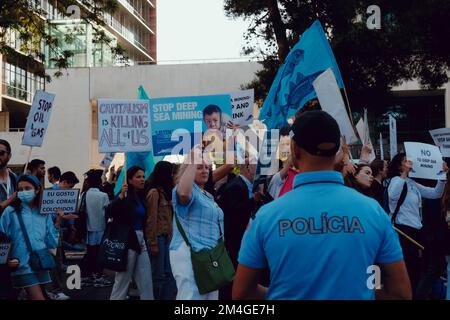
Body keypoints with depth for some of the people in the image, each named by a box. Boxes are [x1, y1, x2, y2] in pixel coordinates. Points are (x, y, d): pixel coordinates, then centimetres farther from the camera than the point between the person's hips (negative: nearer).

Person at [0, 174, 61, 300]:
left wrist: (57, 222, -4)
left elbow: (51, 242, 5)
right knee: (38, 298, -14)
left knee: (35, 296, 18)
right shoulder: (10, 212, -2)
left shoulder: (44, 213, 8)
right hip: (23, 265, -5)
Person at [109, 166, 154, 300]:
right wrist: (121, 195, -31)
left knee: (146, 282, 6)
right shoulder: (125, 196, -9)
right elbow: (109, 213, -24)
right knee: (122, 279, 2)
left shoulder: (142, 197, 11)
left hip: (141, 240, 7)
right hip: (127, 241, -7)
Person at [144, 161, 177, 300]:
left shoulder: (164, 191, 13)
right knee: (158, 275, 0)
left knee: (168, 273, 9)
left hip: (166, 237, 8)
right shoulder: (154, 192, -12)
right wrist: (153, 243, -15)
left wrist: (169, 235, 3)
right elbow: (151, 220, -14)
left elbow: (167, 217, 10)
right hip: (158, 237, -8)